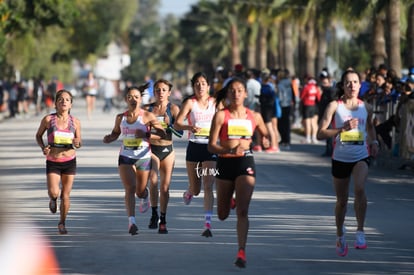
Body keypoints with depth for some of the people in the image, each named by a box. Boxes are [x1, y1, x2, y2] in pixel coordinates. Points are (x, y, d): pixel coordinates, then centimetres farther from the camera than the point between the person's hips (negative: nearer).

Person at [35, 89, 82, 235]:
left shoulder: (75, 122, -2)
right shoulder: (48, 119, -6)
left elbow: (79, 142, 9)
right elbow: (38, 135, 9)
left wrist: (77, 144, -15)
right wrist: (43, 147, -10)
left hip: (70, 162, 1)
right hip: (52, 162, -1)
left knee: (65, 195, 3)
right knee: (54, 192, -16)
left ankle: (62, 223, 23)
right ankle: (53, 200, 23)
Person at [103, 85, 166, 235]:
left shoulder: (147, 116, -6)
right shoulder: (120, 117, 5)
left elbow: (162, 133, -7)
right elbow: (116, 133, 21)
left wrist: (146, 134, -22)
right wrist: (109, 138, -2)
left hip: (143, 157, -1)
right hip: (125, 156, 1)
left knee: (140, 191, 10)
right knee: (130, 188, -16)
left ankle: (145, 198, 49)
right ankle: (131, 221, -20)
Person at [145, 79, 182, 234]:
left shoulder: (173, 109, 0)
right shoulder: (148, 109, 4)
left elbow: (180, 133, -6)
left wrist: (168, 125, -22)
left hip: (167, 151, 0)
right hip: (151, 149, 0)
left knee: (165, 186, 2)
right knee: (153, 180, -21)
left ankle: (163, 220, 13)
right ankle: (154, 213, -5)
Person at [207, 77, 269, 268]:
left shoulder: (254, 116, 5)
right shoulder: (221, 115, -4)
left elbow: (266, 135, 22)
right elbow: (211, 146, -8)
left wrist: (266, 141, -2)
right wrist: (230, 150, -25)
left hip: (245, 162, 0)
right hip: (225, 163, 0)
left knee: (242, 211, -14)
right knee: (222, 215, 13)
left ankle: (241, 252, -15)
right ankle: (230, 200, 50)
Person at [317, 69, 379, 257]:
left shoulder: (366, 107, 4)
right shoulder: (334, 106, -6)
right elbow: (320, 134, -11)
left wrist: (373, 141, 9)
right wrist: (343, 128, -21)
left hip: (361, 157, 1)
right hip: (340, 158, 0)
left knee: (360, 189, -27)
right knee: (342, 200, 10)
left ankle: (360, 231, -17)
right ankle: (340, 236, 33)